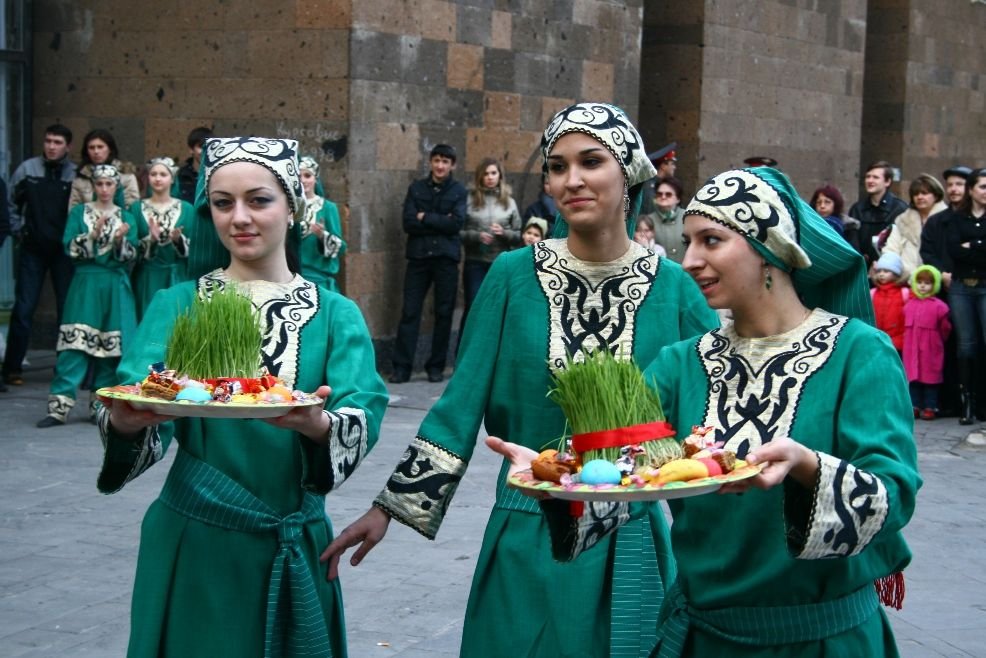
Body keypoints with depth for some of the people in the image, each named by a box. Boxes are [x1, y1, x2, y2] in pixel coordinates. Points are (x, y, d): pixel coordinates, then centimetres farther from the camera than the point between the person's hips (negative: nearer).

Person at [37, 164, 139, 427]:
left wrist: (120, 239, -17)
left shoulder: (126, 217, 10)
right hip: (86, 284, -1)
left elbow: (130, 256, 1)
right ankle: (59, 407, -8)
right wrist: (93, 234, -18)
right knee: (75, 346, -8)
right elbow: (71, 248, -4)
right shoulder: (79, 212, 7)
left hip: (115, 287, 2)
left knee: (111, 346, 0)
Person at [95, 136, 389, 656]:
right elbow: (140, 411, -12)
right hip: (194, 548, -1)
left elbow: (362, 418, -14)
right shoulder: (177, 306, 0)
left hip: (295, 551, 1)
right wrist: (126, 422, -35)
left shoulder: (335, 314, 0)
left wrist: (318, 425, -37)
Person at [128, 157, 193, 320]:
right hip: (147, 278, 0)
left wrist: (179, 239, -18)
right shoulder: (136, 208, 5)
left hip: (176, 278, 0)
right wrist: (150, 239, -18)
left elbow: (193, 247, 1)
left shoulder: (186, 208, 4)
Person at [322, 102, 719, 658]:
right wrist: (390, 506, -4)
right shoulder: (515, 275, -5)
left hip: (628, 547, 1)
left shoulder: (671, 286, -4)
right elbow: (462, 402, -2)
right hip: (528, 542, 0)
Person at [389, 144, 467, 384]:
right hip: (418, 256, 1)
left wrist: (426, 218, -7)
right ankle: (401, 367, 0)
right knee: (409, 312, -2)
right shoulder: (416, 188, 9)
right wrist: (441, 223, -9)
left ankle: (436, 366, 12)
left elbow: (457, 223, -8)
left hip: (446, 257, 0)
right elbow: (408, 223, -3)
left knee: (444, 313, 3)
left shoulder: (458, 191, 6)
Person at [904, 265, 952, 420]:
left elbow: (945, 328, -1)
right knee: (913, 377, 7)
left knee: (930, 377, 2)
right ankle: (915, 406, 14)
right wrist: (910, 339, 12)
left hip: (931, 349, -4)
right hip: (912, 348, 4)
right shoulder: (909, 304, 8)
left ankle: (930, 407, 7)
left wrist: (938, 341, 7)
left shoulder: (939, 306, -7)